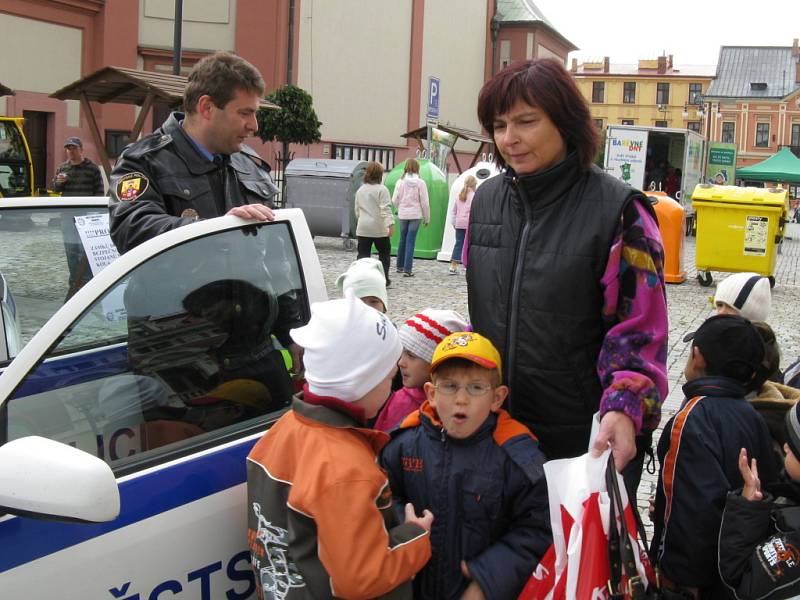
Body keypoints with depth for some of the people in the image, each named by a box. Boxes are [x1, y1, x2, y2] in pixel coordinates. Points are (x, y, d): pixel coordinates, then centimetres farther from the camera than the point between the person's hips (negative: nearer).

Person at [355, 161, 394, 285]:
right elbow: (386, 209, -17)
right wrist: (390, 224, -20)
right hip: (379, 228, -4)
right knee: (384, 252, 12)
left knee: (363, 254, 3)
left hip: (362, 228, 4)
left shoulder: (360, 190, 9)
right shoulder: (382, 189, -9)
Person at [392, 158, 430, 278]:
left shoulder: (401, 182, -3)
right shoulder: (420, 183, -7)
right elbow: (424, 202, -4)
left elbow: (394, 200, -1)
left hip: (403, 215, 2)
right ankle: (407, 269, -4)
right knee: (411, 241, -2)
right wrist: (426, 218, 7)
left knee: (403, 240, 16)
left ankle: (400, 266, 27)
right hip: (415, 215, -2)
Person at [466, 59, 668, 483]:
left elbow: (640, 330, -13)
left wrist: (624, 408, -26)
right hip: (494, 425, 5)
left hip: (586, 436, -5)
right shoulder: (487, 200, 6)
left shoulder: (618, 211, -12)